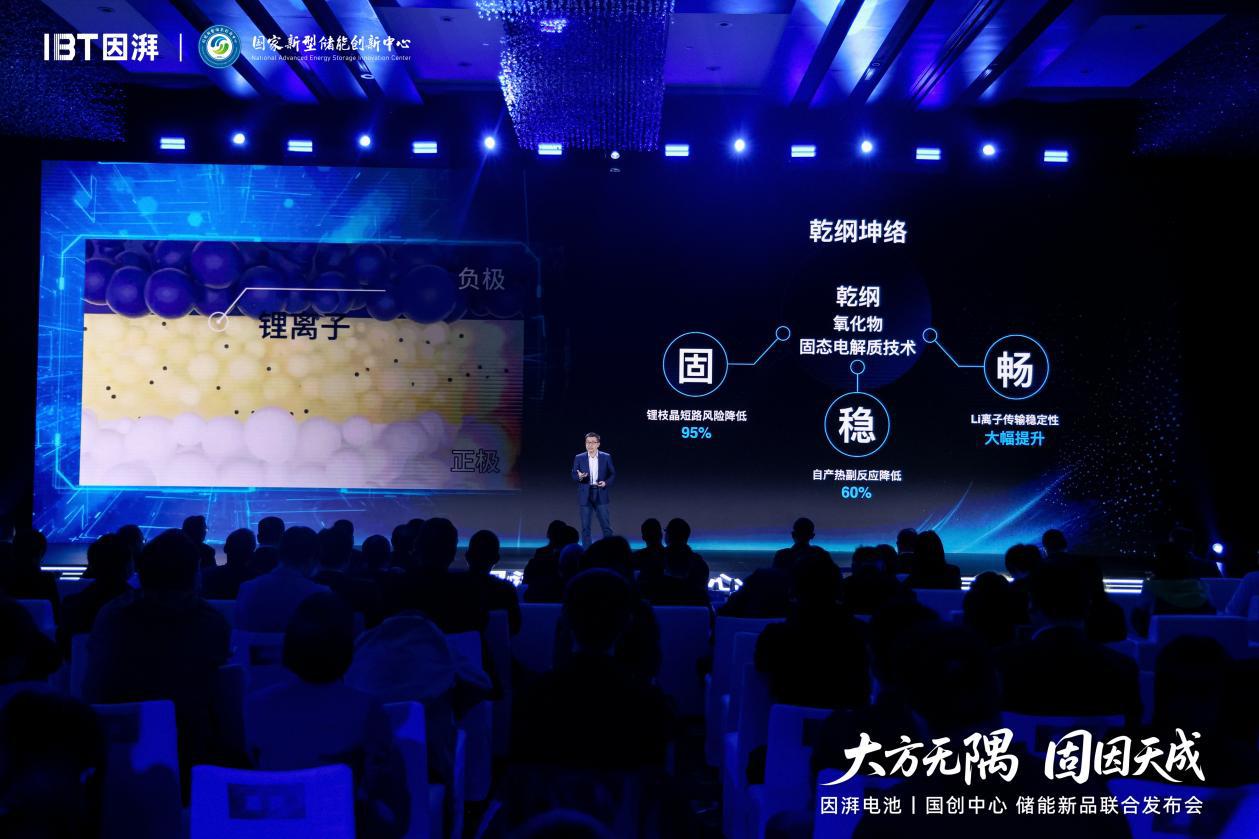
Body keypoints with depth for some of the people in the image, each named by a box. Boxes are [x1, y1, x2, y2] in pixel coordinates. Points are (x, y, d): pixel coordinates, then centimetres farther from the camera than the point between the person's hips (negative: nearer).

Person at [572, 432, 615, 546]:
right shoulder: (579, 458, 2)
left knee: (606, 526, 0)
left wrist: (606, 483, -11)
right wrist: (579, 476, -19)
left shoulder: (606, 457, 2)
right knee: (585, 527, 3)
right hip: (585, 495, 0)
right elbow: (574, 476, 4)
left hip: (600, 495, 0)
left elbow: (613, 474, 7)